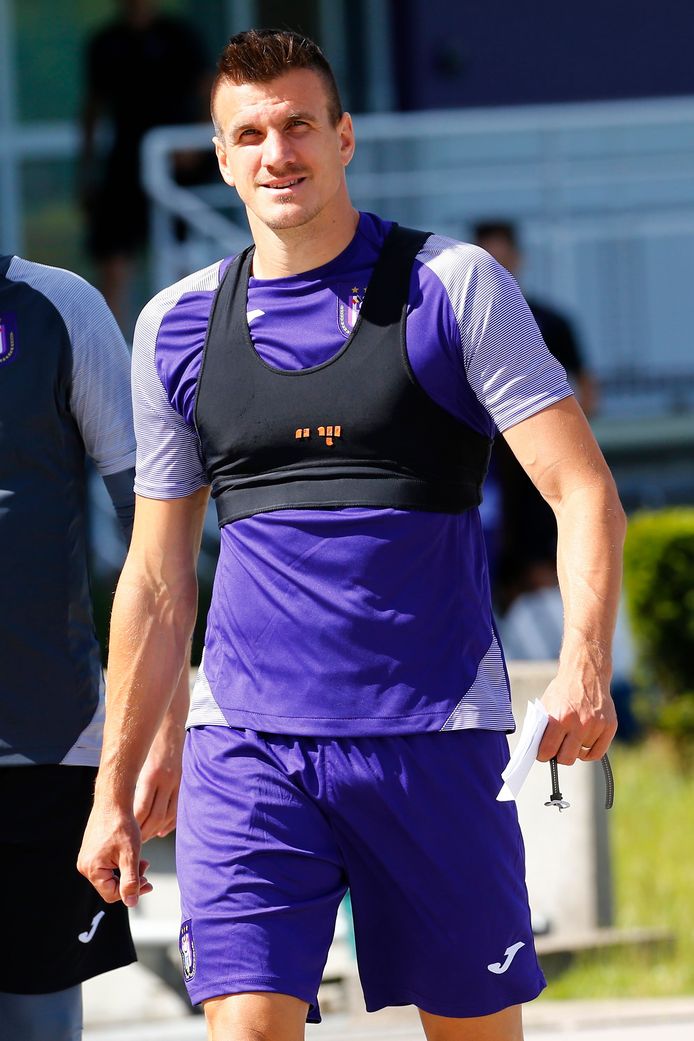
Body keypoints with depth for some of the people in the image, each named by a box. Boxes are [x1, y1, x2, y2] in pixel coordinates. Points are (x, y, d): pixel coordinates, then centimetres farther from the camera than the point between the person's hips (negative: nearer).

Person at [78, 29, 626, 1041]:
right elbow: (157, 578, 17)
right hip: (246, 741, 2)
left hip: (434, 736, -2)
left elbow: (583, 492, -4)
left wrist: (583, 667, -21)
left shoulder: (454, 287, 1)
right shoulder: (176, 327, 11)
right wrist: (115, 789, 14)